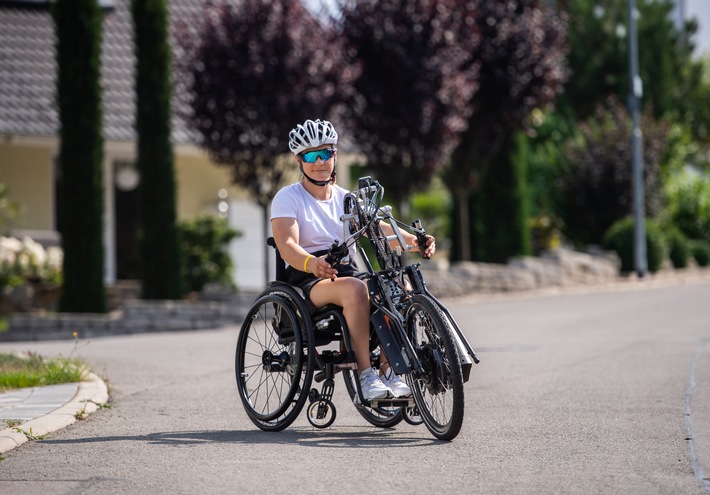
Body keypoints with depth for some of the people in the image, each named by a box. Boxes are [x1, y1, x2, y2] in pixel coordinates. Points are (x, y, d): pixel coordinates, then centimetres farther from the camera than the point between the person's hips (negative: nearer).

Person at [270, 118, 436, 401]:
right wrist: (312, 263, -38)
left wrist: (413, 240, -19)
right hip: (307, 281, -5)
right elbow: (287, 246, -15)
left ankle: (388, 371, -24)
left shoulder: (345, 199, 17)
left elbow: (377, 228, 2)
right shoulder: (288, 198, 1)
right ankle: (366, 376, -38)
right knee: (355, 288, -37)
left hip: (346, 271, 5)